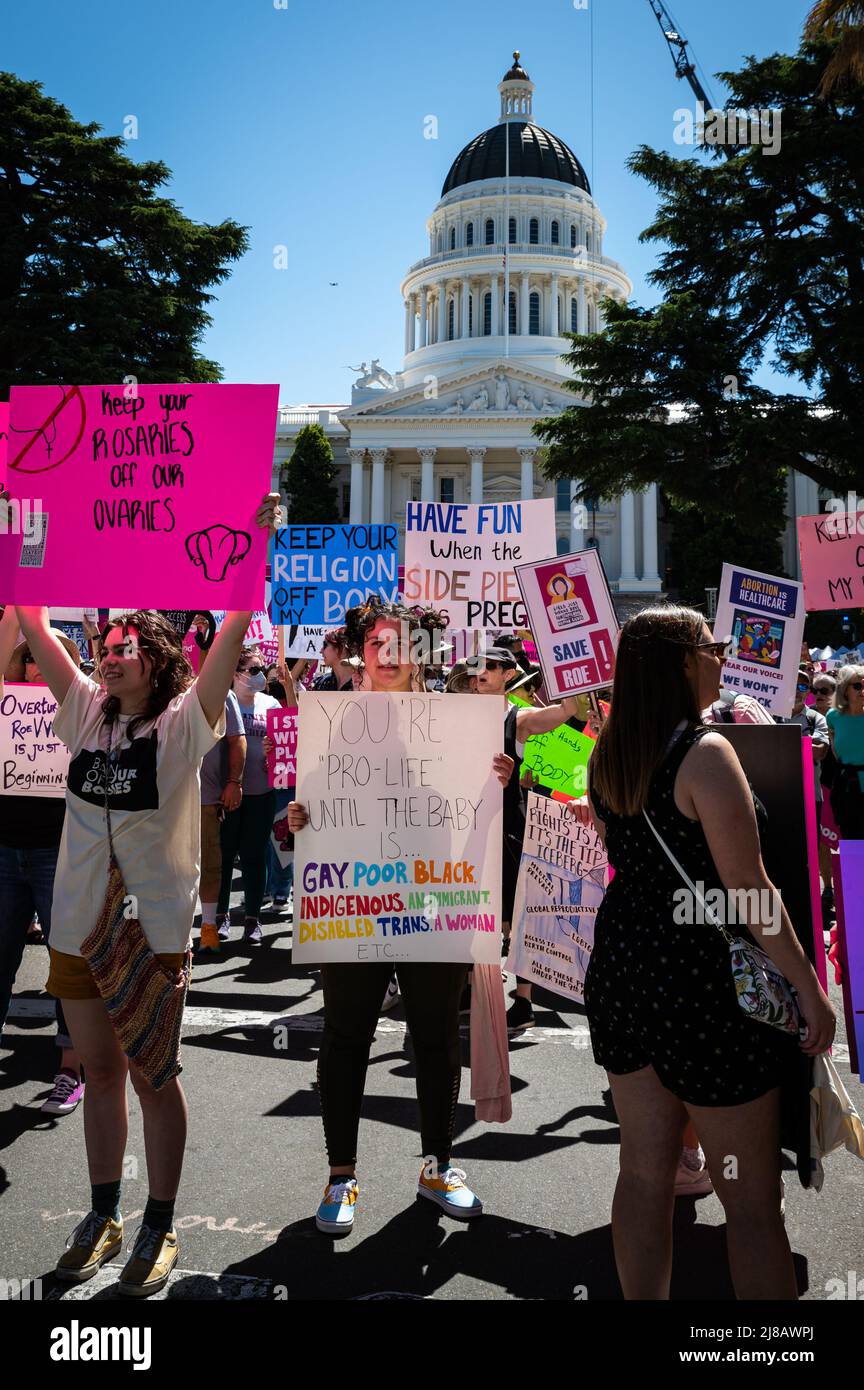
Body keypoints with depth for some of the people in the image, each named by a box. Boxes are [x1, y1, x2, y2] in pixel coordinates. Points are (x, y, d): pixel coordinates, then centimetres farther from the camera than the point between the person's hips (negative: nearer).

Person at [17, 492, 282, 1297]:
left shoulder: (184, 723, -10)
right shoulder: (87, 713, 3)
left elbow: (232, 632, -20)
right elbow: (33, 625, 2)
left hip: (153, 927, -5)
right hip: (79, 921, 5)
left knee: (152, 1077, 7)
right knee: (99, 1072, 17)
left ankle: (159, 1229, 24)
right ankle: (102, 1215, 34)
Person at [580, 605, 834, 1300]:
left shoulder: (607, 755, 7)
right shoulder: (706, 752, -17)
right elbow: (748, 889, -17)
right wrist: (810, 986, -10)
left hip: (621, 967, 8)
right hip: (699, 977, -7)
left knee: (644, 1171, 17)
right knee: (752, 1199, 5)